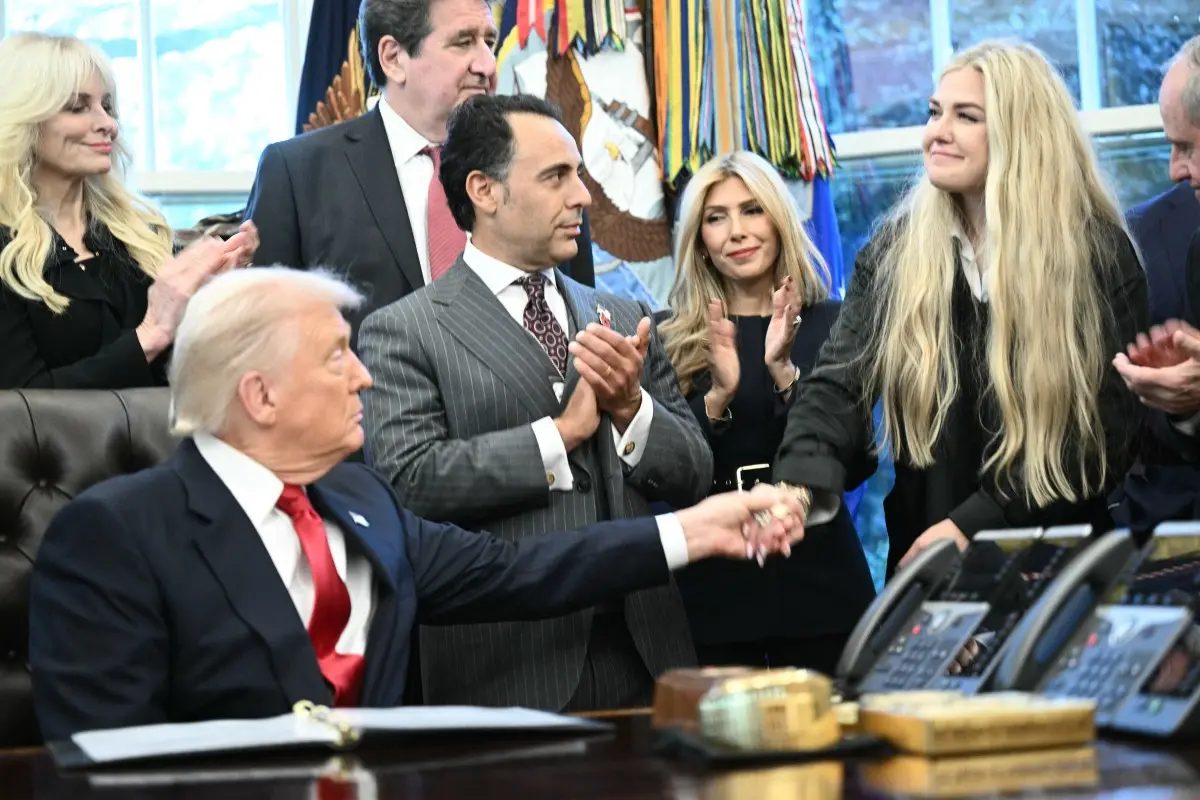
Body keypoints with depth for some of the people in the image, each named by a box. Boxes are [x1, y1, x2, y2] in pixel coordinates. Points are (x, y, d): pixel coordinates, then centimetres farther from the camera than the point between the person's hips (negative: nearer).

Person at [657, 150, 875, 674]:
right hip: (712, 589, 0)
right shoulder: (673, 340, 3)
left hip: (817, 578, 0)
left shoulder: (831, 325, 2)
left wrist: (785, 372, -17)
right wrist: (717, 396, -17)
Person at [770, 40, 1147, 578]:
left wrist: (975, 524, -18)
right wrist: (801, 486, -29)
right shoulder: (896, 251, 0)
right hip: (926, 561, 2)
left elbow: (1107, 427, -10)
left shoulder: (1097, 253, -8)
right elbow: (838, 384, -9)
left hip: (1056, 556, -2)